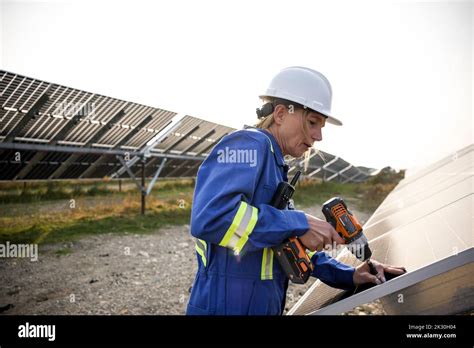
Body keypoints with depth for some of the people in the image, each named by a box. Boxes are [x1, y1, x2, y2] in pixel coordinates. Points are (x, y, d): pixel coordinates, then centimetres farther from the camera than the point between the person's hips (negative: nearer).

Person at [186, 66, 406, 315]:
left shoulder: (274, 166, 15)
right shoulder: (249, 144, -14)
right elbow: (209, 217, -30)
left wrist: (348, 276, 7)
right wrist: (299, 225, -24)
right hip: (227, 306, -9)